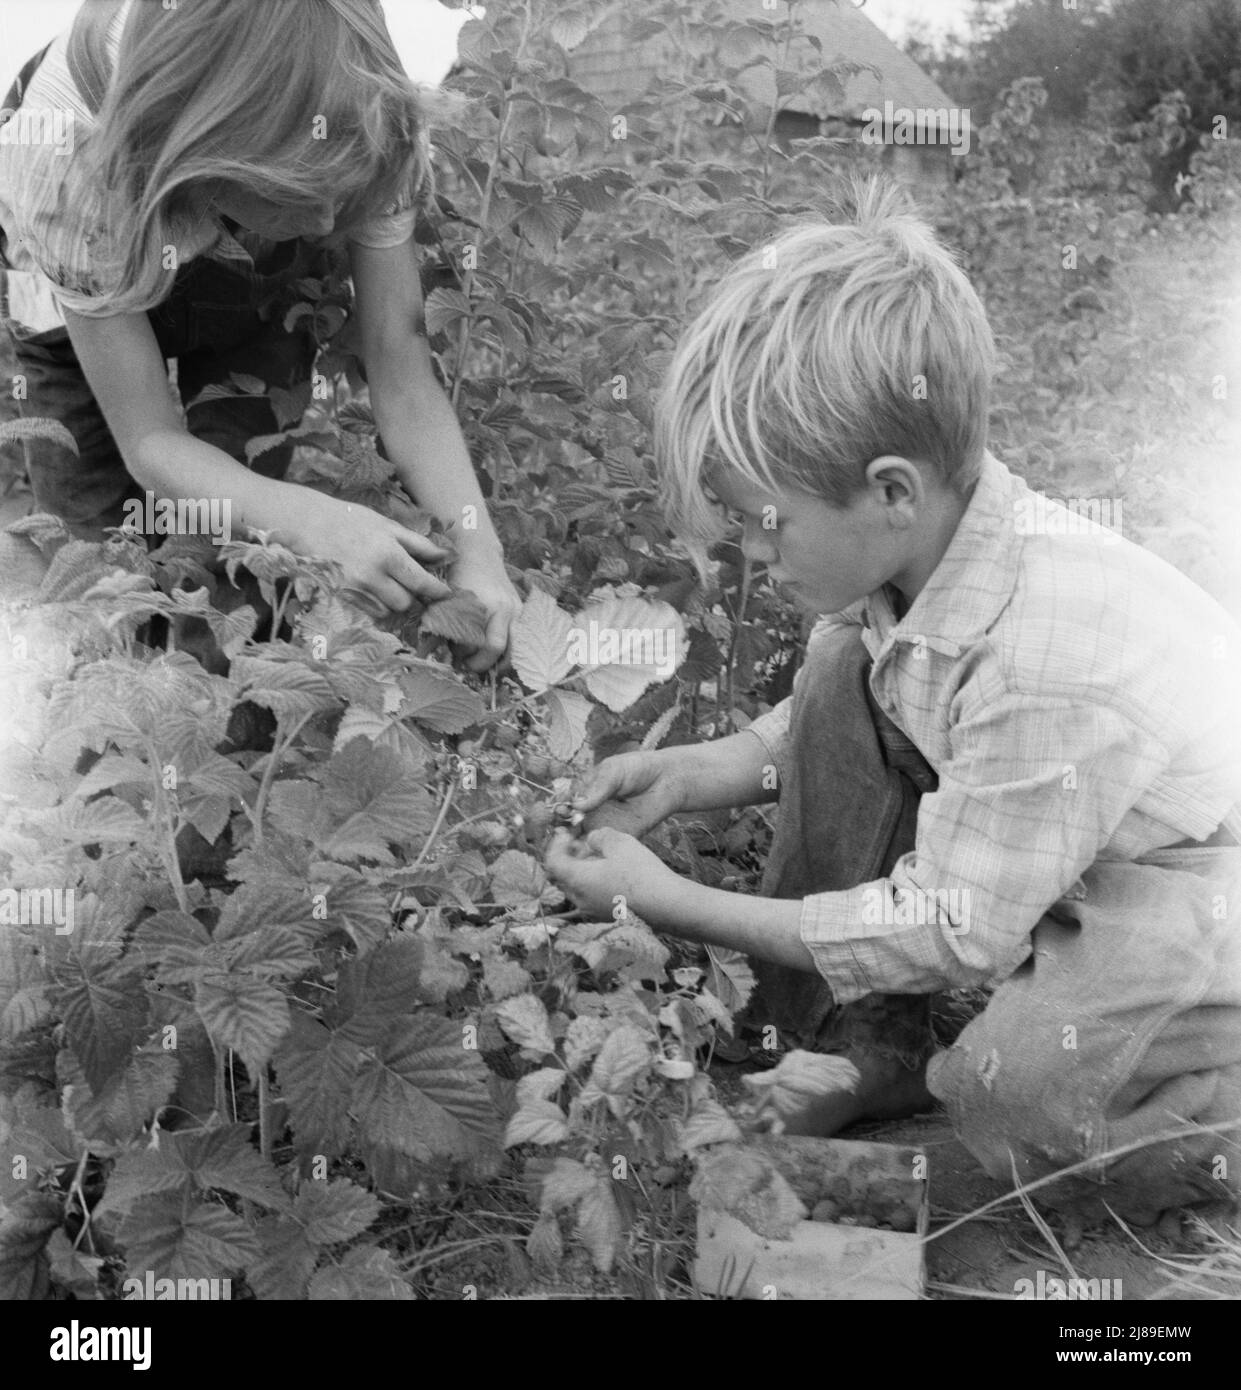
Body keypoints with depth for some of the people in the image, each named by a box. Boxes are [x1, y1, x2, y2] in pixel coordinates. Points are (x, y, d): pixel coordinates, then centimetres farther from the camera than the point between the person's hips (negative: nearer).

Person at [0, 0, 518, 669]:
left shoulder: (369, 141, -37)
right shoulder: (70, 166, -44)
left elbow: (404, 379, -32)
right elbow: (149, 439, -37)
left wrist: (478, 553, -48)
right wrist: (314, 522, -55)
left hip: (258, 297, 1)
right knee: (97, 513, -10)